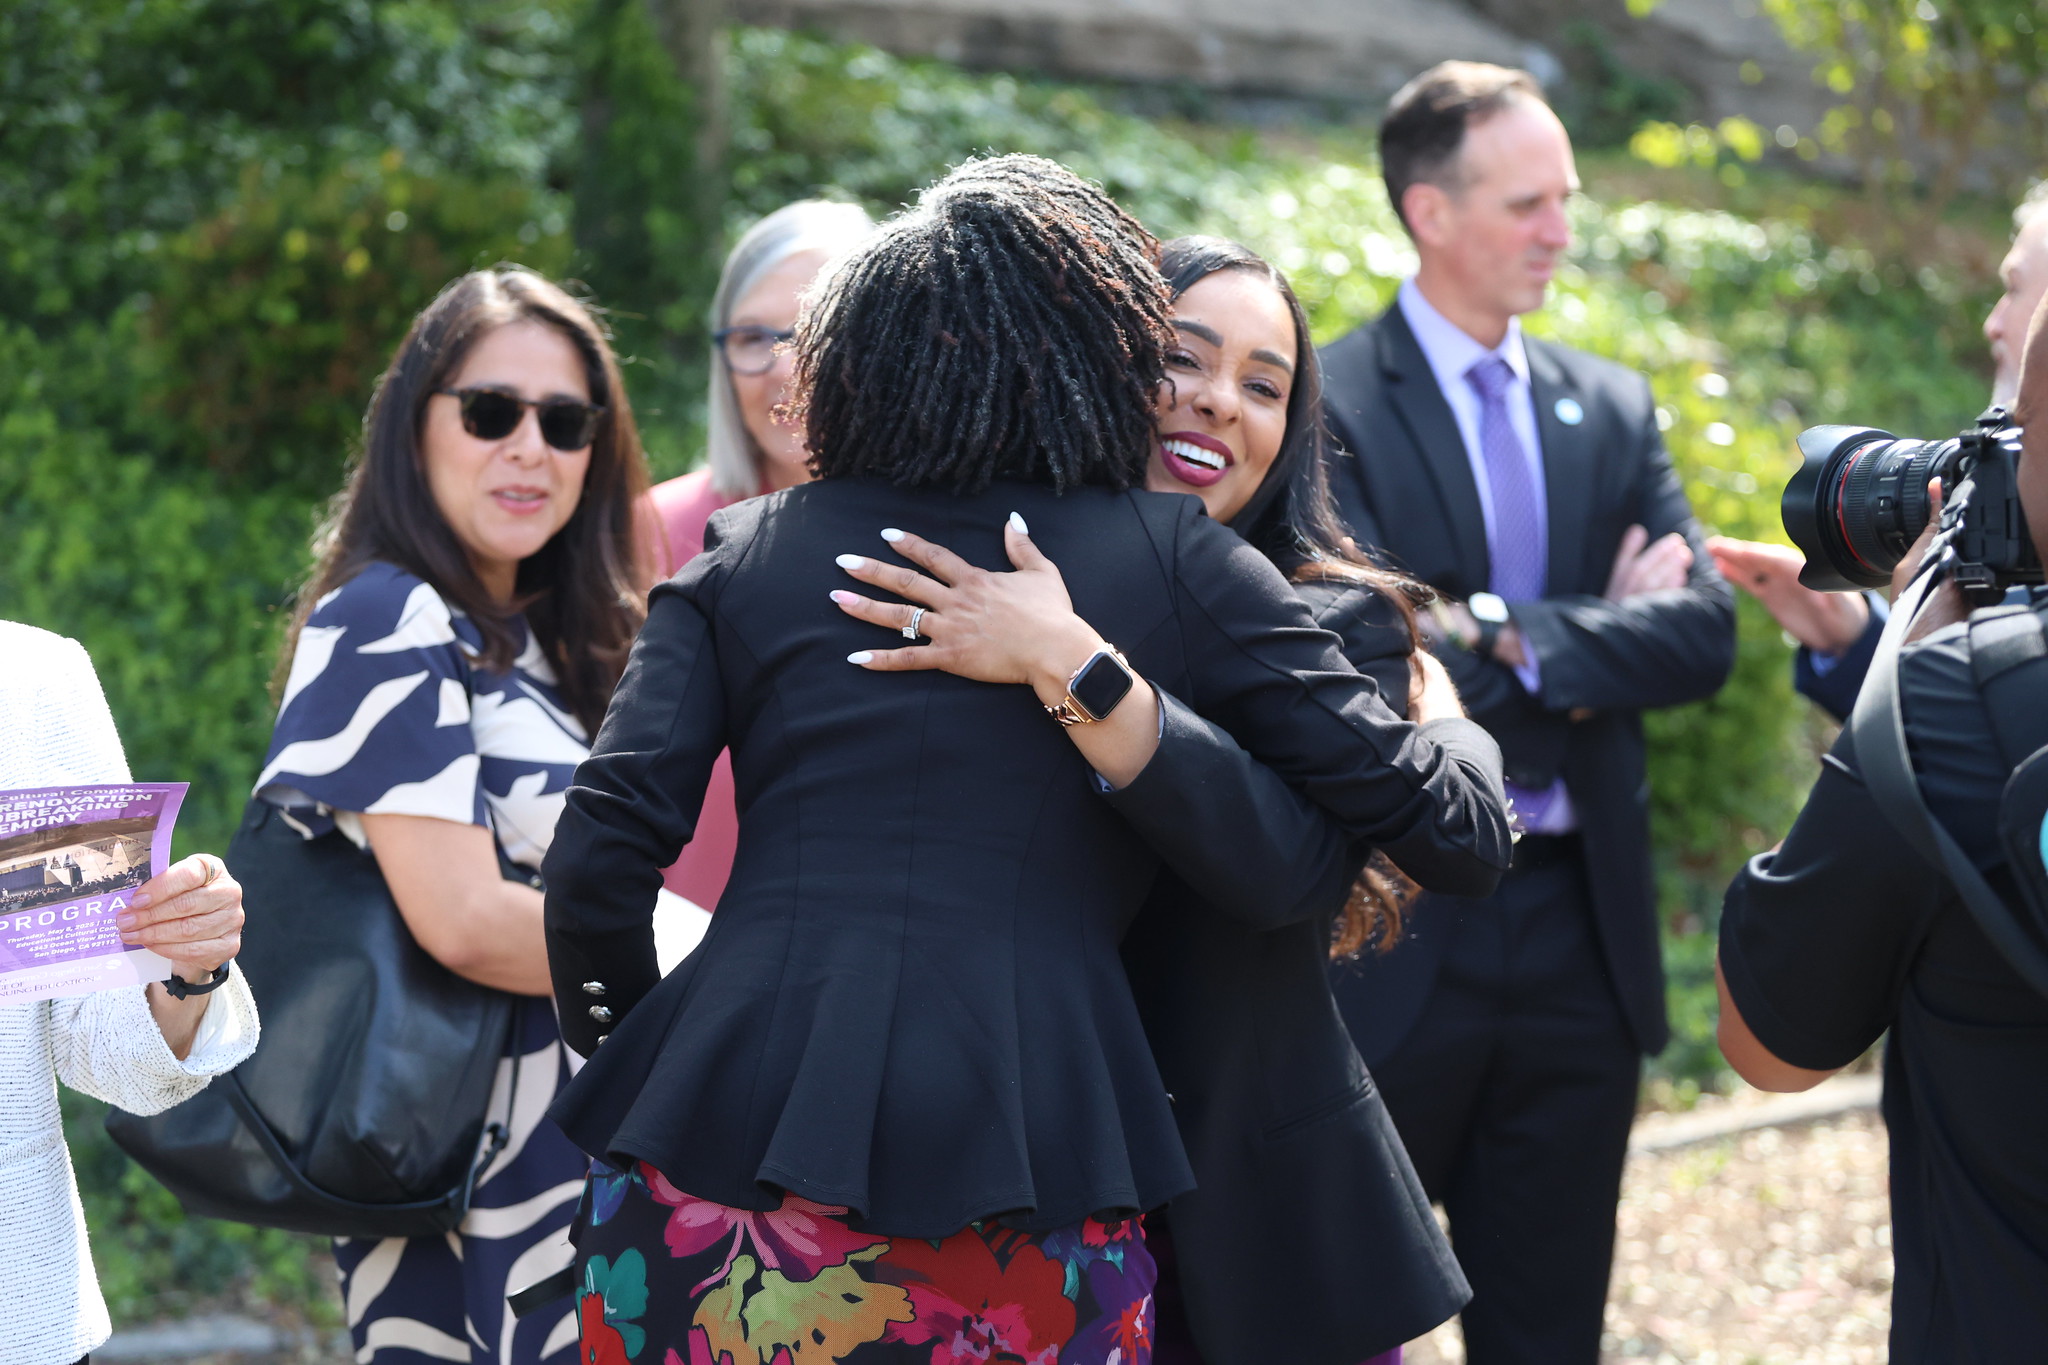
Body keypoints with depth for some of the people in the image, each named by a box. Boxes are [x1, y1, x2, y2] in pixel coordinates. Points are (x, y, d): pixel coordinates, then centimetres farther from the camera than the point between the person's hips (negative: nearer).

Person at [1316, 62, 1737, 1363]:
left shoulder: (1615, 408, 10)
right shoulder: (1327, 405, -8)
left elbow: (1705, 632, -2)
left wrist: (1521, 636, -15)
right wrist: (1604, 628, -11)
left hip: (1581, 930, 5)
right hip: (1391, 943, -5)